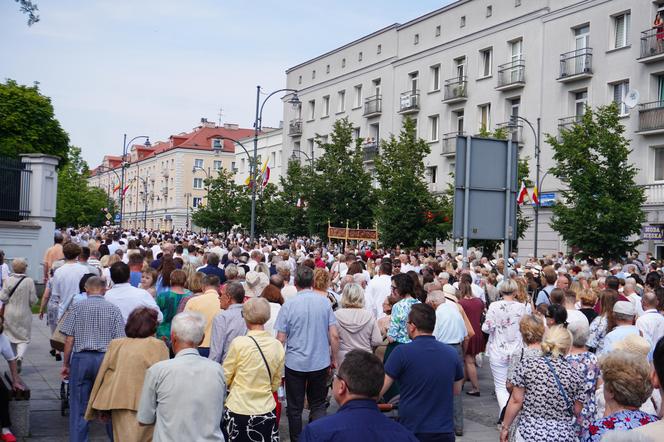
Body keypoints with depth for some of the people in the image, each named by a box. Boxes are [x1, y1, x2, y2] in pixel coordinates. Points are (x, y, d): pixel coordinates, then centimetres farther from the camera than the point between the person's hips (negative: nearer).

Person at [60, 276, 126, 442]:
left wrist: (66, 364, 6)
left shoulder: (77, 307, 2)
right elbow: (120, 340, -2)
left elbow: (70, 338, -2)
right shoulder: (113, 309, 2)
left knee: (78, 407, 7)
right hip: (106, 359, 1)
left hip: (81, 358, 0)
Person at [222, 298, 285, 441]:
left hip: (238, 411, -3)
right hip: (267, 411, 3)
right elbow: (275, 385, 8)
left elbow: (225, 379, -3)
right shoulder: (278, 346, -3)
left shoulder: (239, 343, -14)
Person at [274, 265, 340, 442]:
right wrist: (334, 359, 9)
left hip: (295, 363, -1)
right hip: (320, 363, 1)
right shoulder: (324, 302, -5)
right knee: (318, 405, 15)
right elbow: (334, 336, -4)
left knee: (295, 408, 13)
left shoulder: (288, 305, -10)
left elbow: (281, 339, -7)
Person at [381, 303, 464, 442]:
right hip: (445, 431, 4)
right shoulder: (452, 353, -1)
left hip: (411, 430, -3)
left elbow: (380, 389, -12)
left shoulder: (402, 352, -14)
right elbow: (457, 390, 12)